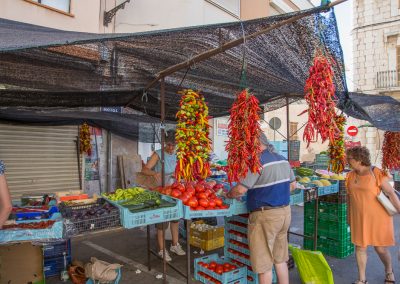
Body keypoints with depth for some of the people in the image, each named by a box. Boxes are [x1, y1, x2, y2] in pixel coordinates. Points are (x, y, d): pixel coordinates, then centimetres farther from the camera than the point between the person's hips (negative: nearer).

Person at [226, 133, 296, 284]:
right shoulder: (282, 159, 7)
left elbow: (241, 189, -22)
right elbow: (292, 185, 17)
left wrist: (229, 195, -4)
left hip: (266, 216, -8)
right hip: (285, 211, 8)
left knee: (264, 263, 7)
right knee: (280, 259, 21)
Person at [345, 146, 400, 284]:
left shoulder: (376, 173, -14)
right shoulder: (351, 176, 2)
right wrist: (349, 215, 15)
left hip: (377, 217, -4)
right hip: (359, 218, 4)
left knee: (380, 248, 8)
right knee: (360, 247, 9)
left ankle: (389, 271, 41)